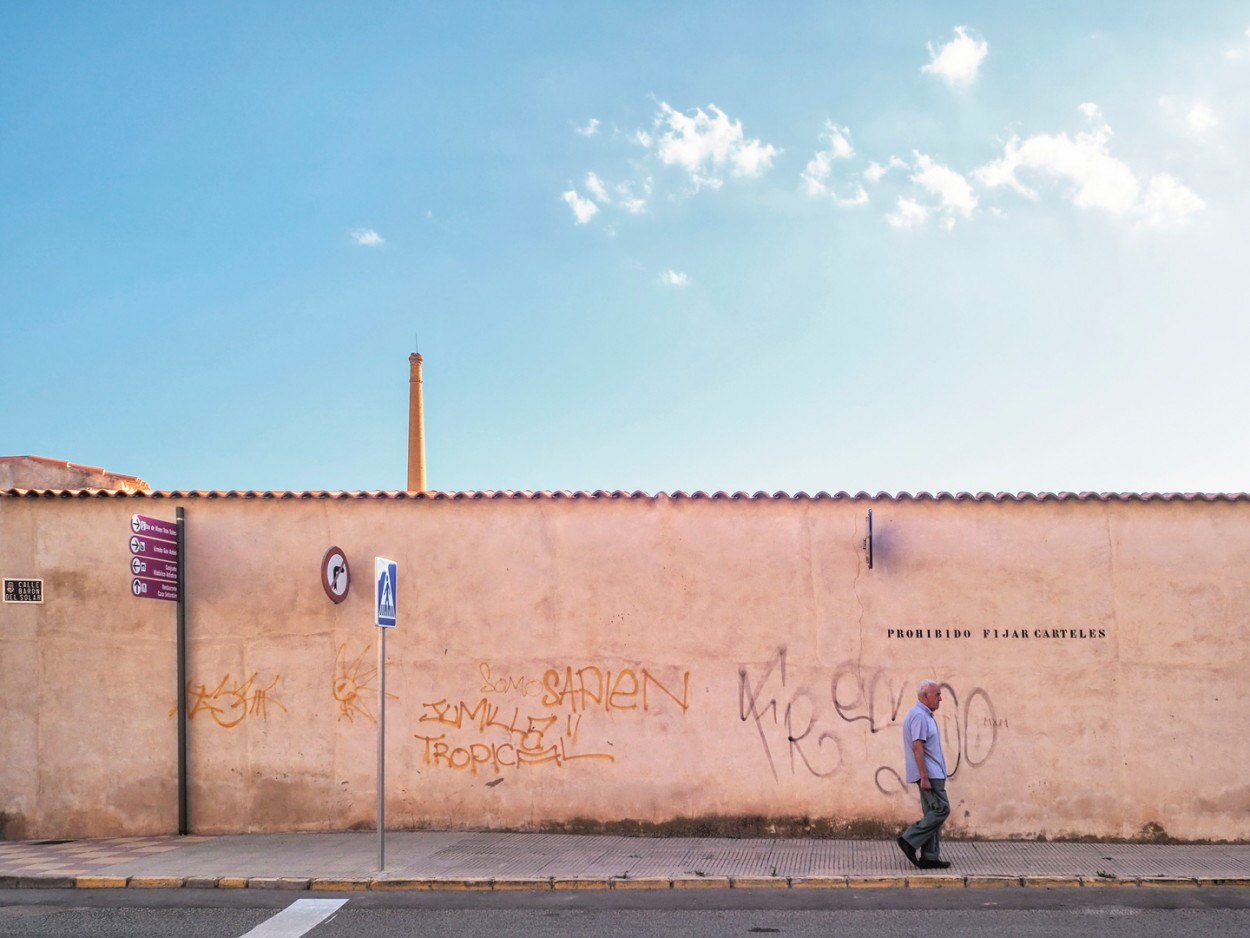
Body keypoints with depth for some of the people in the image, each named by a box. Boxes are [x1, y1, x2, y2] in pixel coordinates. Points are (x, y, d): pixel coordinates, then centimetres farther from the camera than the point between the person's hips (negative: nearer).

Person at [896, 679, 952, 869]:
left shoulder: (925, 715, 17)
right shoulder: (919, 715, -16)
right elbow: (917, 746, -22)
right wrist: (924, 777, -24)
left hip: (932, 773, 10)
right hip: (929, 774, -10)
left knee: (933, 813, 9)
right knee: (941, 810, -11)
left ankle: (929, 857, 10)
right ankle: (909, 840, -7)